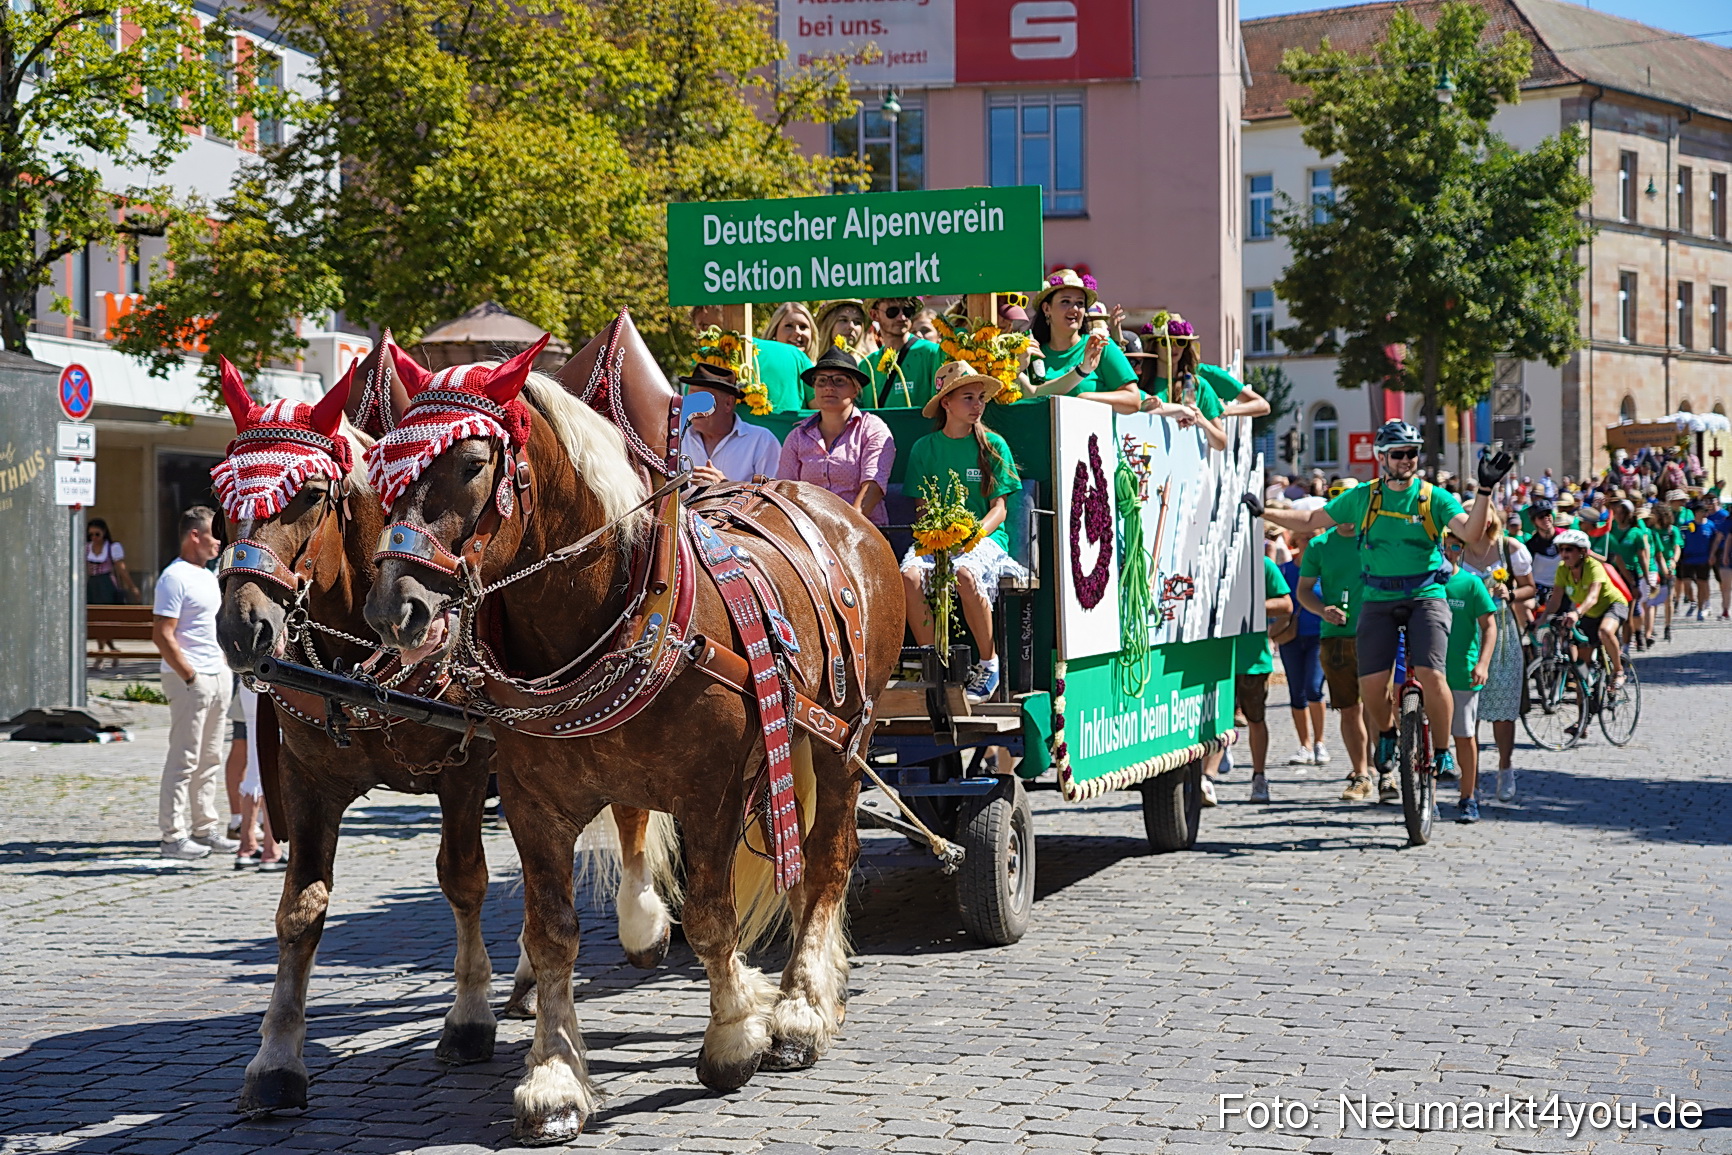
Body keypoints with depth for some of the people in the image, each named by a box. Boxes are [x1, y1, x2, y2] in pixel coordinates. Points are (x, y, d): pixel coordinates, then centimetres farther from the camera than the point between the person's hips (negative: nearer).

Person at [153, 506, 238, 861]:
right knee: (184, 760, -6)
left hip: (218, 675, 9)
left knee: (210, 759, 13)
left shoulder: (209, 576, 16)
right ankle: (173, 836, -3)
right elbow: (162, 635, -19)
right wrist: (189, 676, -19)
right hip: (189, 680, -9)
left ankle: (206, 828, 20)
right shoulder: (175, 578, -13)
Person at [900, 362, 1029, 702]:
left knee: (964, 573, -37)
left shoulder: (993, 445, 7)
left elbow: (999, 508, 3)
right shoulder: (925, 448, 11)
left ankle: (989, 662, -20)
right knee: (910, 575, -32)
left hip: (985, 536, -2)